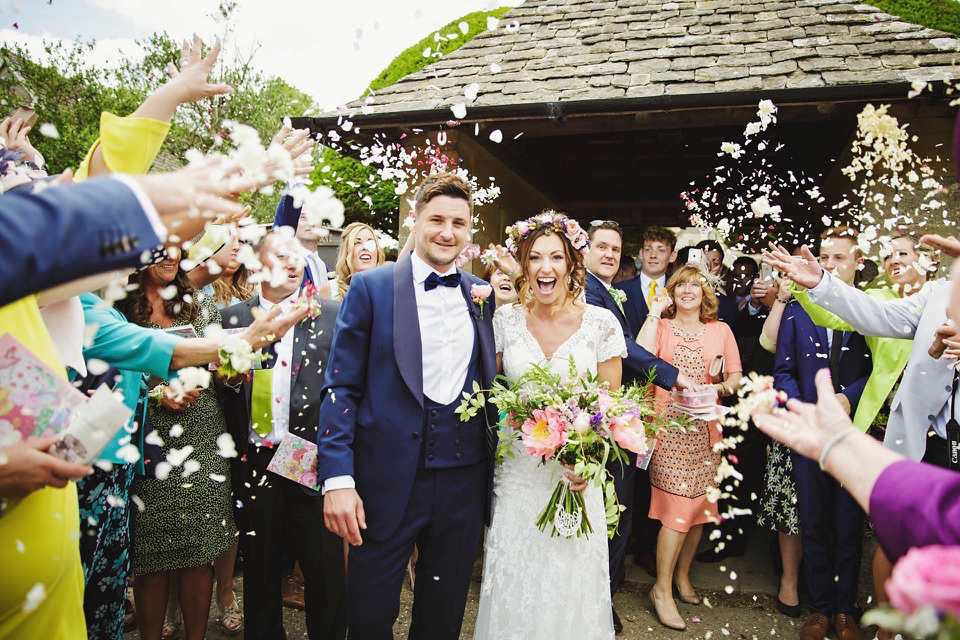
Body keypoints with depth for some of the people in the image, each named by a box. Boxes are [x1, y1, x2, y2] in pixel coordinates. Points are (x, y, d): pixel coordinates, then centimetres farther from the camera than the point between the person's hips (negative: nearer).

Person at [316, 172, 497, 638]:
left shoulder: (483, 295, 6)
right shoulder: (370, 287, -4)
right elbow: (341, 387, -6)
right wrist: (337, 478, -13)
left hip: (463, 478, 3)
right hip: (388, 478, -3)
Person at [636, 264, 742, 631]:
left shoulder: (720, 330, 13)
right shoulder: (661, 326, 5)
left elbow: (736, 375, 10)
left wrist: (722, 388, -11)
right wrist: (654, 313, -10)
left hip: (706, 427, 4)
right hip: (669, 425, -3)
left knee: (700, 504, 7)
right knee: (678, 505, -9)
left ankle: (682, 576, 27)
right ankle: (662, 589, 3)